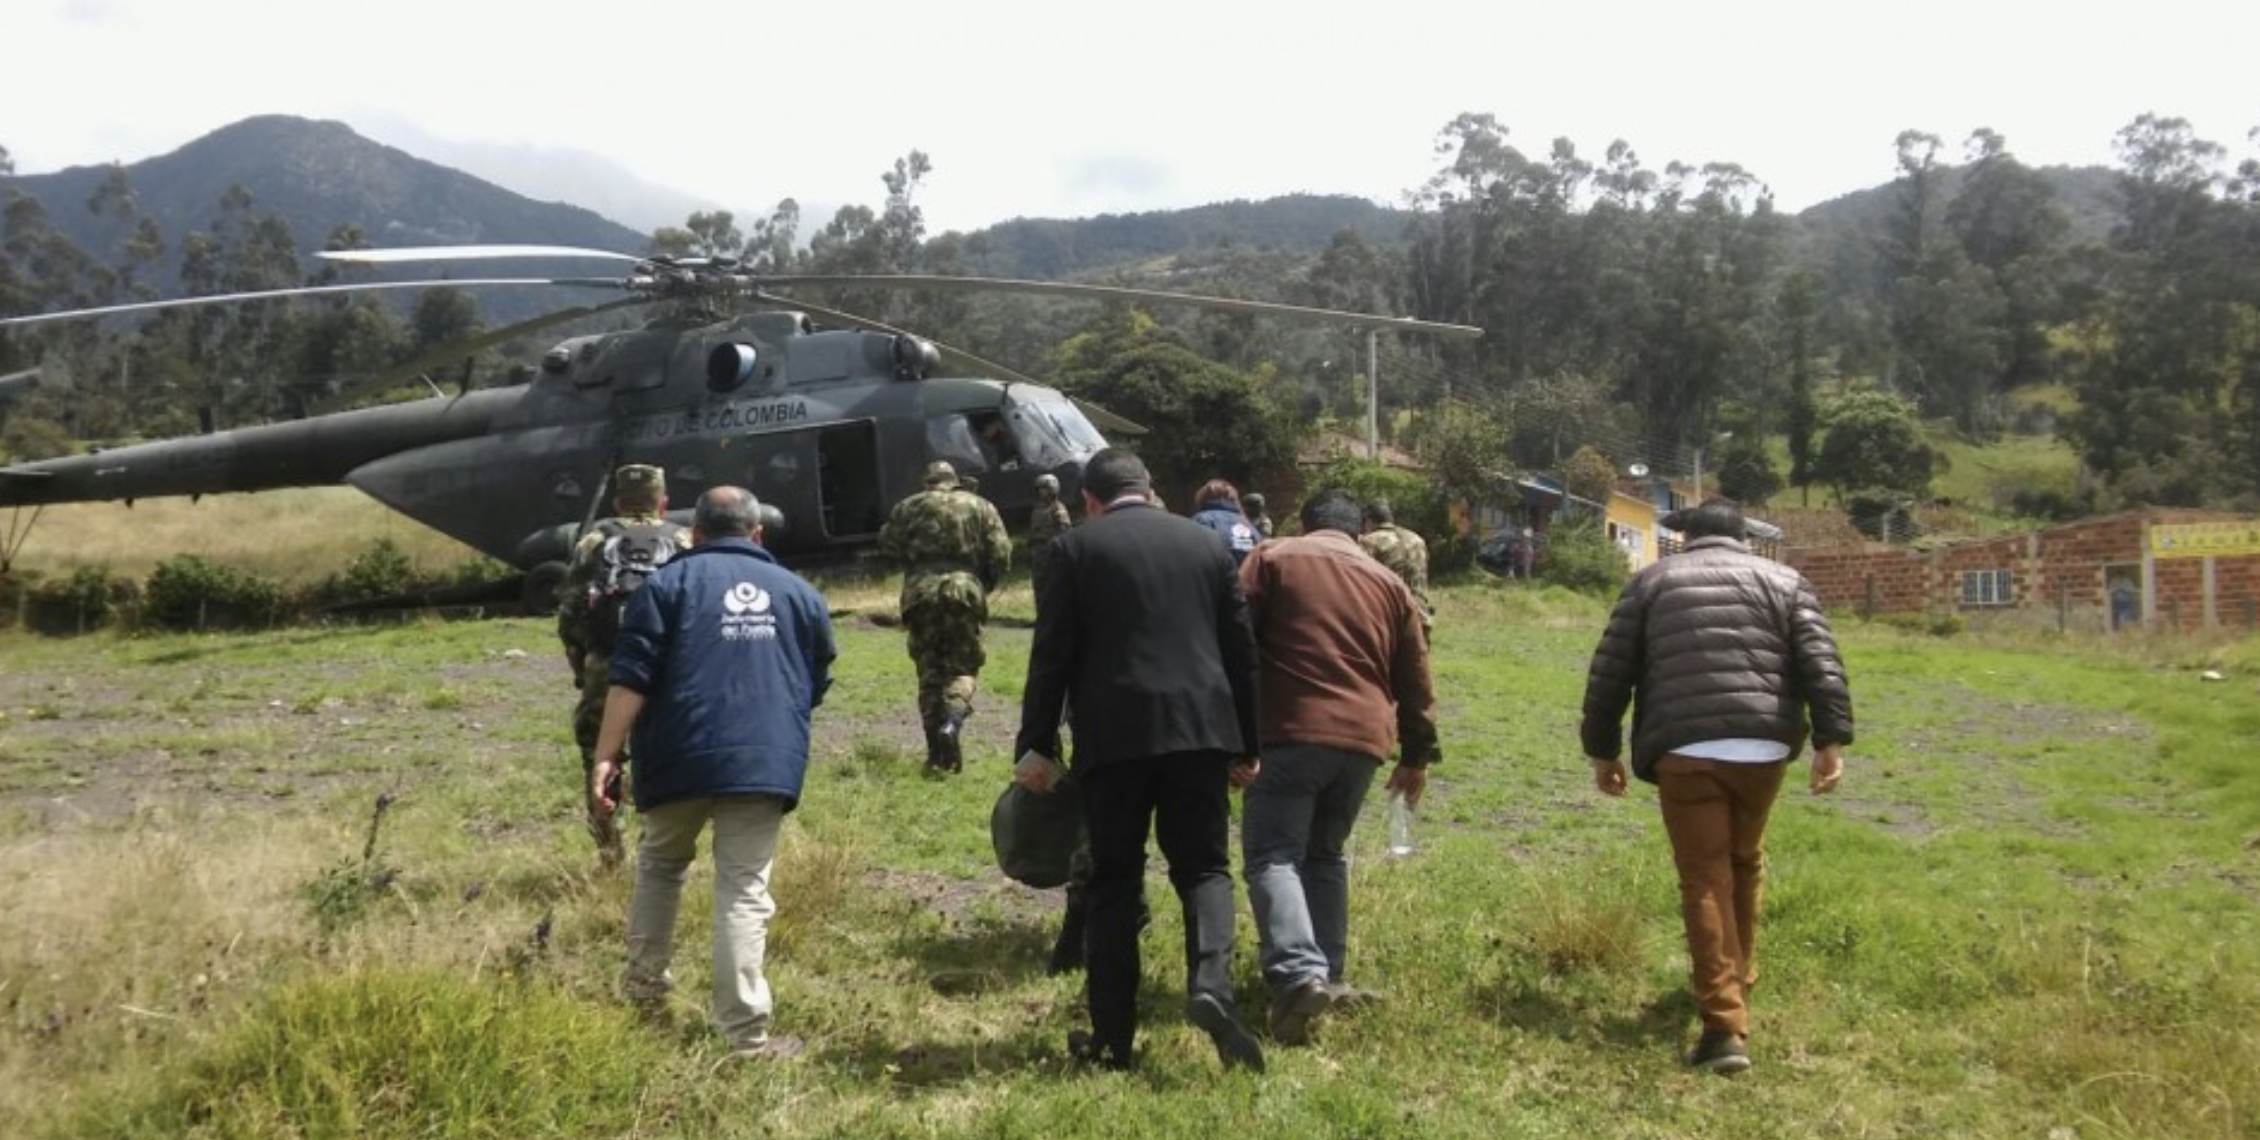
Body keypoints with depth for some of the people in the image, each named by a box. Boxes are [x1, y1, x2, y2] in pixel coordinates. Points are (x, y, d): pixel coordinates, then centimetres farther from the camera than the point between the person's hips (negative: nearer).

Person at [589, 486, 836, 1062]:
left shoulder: (670, 582, 7)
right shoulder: (799, 592, 16)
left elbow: (631, 679, -3)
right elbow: (817, 687, 21)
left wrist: (606, 756, -2)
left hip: (681, 756, 0)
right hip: (766, 762, 1)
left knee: (660, 864, 24)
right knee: (744, 892, 1)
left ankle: (644, 979, 35)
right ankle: (747, 1035, -4)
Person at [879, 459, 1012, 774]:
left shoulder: (909, 507, 13)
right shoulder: (979, 506, 12)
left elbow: (887, 544, 11)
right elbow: (1001, 553, 5)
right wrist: (983, 587, 18)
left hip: (920, 593, 1)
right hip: (963, 591, -1)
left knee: (929, 670, 9)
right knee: (962, 665, 9)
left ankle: (937, 752, 6)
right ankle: (953, 721, -21)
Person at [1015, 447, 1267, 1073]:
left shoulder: (1074, 548, 3)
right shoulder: (1207, 543, 13)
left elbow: (1050, 656, -1)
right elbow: (1242, 649, 12)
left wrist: (1036, 746, 5)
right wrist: (1247, 745, 18)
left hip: (1114, 736, -2)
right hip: (1201, 729, 2)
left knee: (1114, 881, 7)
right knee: (1203, 865, 9)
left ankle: (1112, 1037, 10)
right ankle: (1211, 982, -17)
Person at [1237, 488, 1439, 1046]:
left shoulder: (1272, 557, 10)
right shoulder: (1390, 584, 21)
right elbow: (1415, 681, 20)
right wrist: (1417, 755, 27)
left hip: (1291, 732, -4)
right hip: (1363, 738, 4)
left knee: (1272, 855, -6)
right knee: (1324, 854, 20)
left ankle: (1299, 974, -25)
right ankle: (1327, 975, 18)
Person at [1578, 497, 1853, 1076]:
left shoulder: (1651, 581, 15)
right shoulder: (1783, 580, 16)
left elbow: (1608, 674, 11)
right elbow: (1821, 663, 2)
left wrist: (1602, 749, 18)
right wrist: (1831, 740, -2)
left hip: (1684, 750, -2)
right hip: (1762, 746, 2)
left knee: (1706, 880, -1)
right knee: (1744, 864, 22)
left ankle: (1725, 1025, -8)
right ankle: (1736, 980, 38)